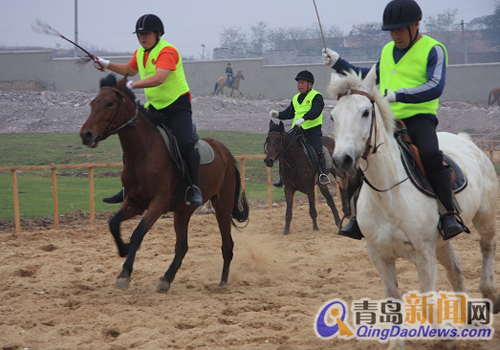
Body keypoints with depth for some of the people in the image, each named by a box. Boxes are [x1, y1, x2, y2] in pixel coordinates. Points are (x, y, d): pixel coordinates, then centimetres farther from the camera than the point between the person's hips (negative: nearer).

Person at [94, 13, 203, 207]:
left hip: (177, 106, -8)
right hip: (154, 108, 8)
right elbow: (129, 70, 33)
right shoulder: (140, 53, 10)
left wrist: (132, 85, -40)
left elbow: (158, 78, -35)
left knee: (186, 144, -27)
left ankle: (195, 190, -23)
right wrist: (107, 65, 21)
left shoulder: (167, 51, -18)